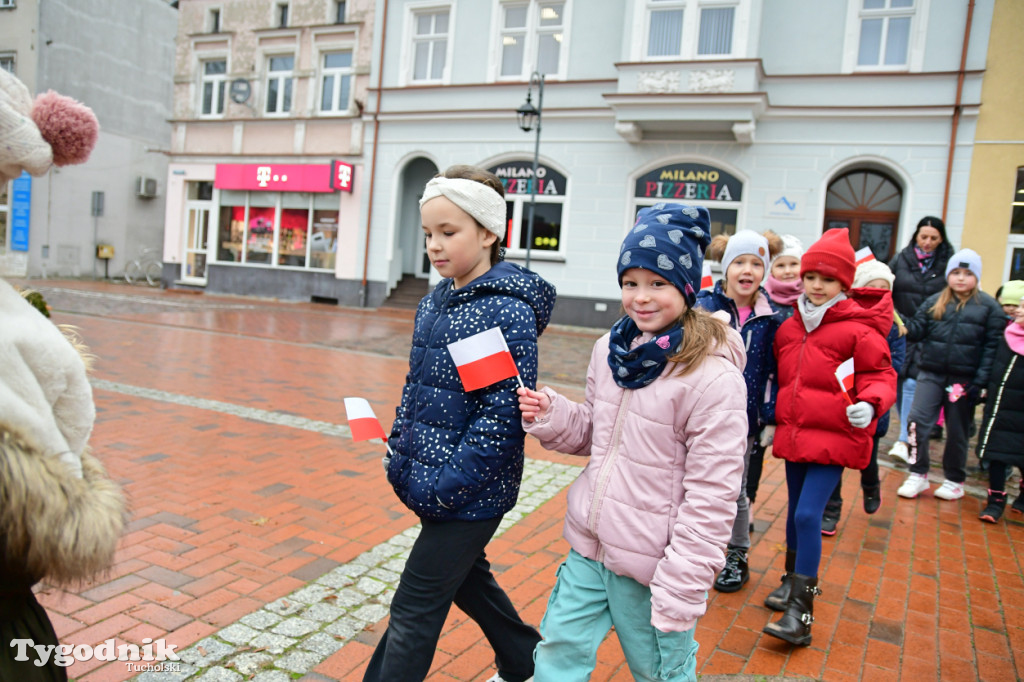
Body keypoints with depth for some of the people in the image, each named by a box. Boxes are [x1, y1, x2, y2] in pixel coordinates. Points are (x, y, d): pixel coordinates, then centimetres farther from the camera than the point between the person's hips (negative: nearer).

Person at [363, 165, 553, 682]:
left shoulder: (507, 312, -19)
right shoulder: (433, 303, 6)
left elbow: (503, 415, -22)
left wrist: (444, 486, -21)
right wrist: (399, 458, 9)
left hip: (471, 494, -8)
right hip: (429, 481, 8)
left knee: (414, 609, 3)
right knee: (467, 580, 25)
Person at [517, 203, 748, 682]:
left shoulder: (714, 378, -20)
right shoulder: (611, 349, 0)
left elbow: (711, 499, -19)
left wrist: (680, 592, -17)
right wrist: (550, 416, -6)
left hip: (650, 567, -5)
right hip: (589, 548, 6)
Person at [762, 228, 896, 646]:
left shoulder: (858, 329, -9)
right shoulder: (790, 328, 8)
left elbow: (879, 375, -6)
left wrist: (870, 404, -25)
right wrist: (775, 418, 18)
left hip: (834, 437, -6)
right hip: (793, 434, 6)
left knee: (808, 515, -12)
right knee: (796, 512, 17)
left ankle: (800, 613, -5)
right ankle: (796, 579, 38)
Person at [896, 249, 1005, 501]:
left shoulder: (989, 306, 0)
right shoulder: (934, 302, 6)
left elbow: (992, 346, -3)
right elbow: (916, 331, 2)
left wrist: (980, 381, -10)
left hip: (964, 379, -1)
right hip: (931, 374, 2)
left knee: (957, 431, 10)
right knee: (918, 421, -8)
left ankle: (954, 481, 26)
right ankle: (918, 475, 7)